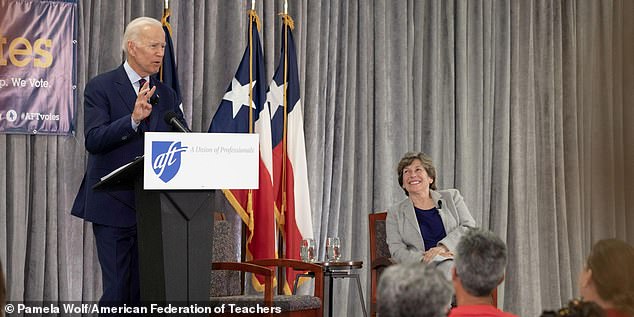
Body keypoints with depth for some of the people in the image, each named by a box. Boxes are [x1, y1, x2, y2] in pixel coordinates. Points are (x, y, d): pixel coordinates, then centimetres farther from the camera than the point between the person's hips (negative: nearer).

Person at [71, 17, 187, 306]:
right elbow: (93, 141, -14)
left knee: (145, 291, 5)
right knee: (117, 291, -7)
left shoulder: (167, 96, 14)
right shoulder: (100, 87, -2)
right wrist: (134, 119, -28)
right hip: (114, 206, -5)